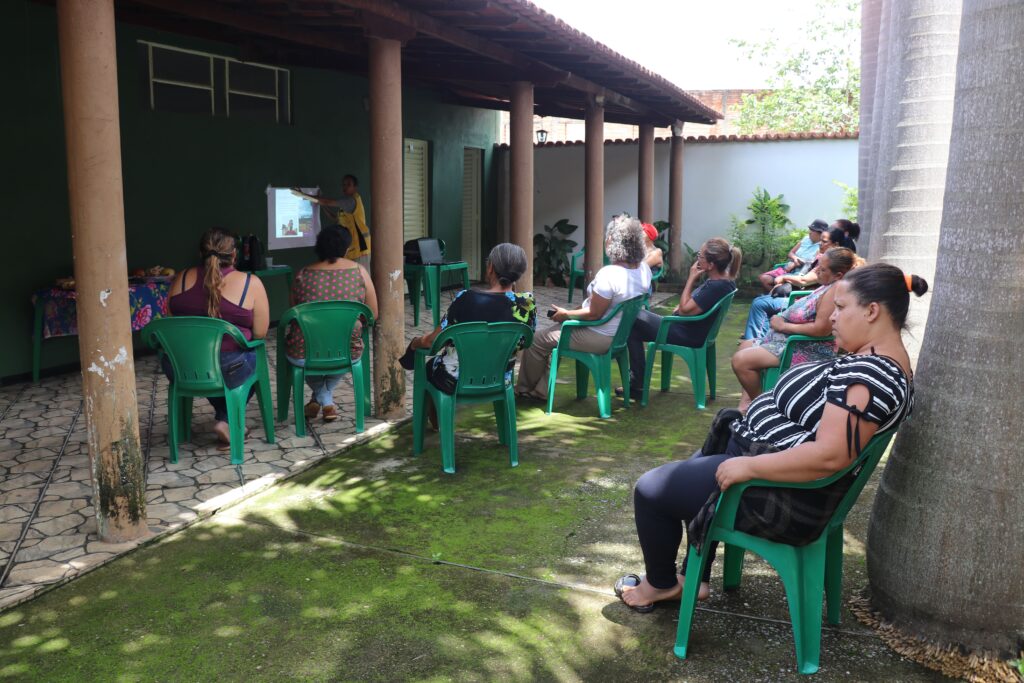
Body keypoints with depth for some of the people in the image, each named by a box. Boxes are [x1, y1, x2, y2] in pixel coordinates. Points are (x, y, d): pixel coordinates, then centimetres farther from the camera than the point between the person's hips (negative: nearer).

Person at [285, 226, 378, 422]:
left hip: (304, 355, 0)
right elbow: (372, 315, 6)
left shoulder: (303, 274, -1)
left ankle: (324, 401, 32)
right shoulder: (359, 271, -1)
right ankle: (325, 401, 35)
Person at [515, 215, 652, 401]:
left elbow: (593, 314, -25)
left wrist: (566, 314, -8)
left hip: (601, 339, -9)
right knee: (555, 329, 24)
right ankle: (541, 391, 28)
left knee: (536, 342, 5)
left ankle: (524, 390, 28)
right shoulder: (644, 269, -2)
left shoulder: (609, 274, -30)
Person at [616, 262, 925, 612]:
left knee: (650, 489, 0)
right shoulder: (880, 362, 7)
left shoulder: (870, 373, -27)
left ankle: (660, 584, 24)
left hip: (783, 495, -11)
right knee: (692, 471, 30)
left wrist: (748, 467, -27)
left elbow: (829, 456, -35)